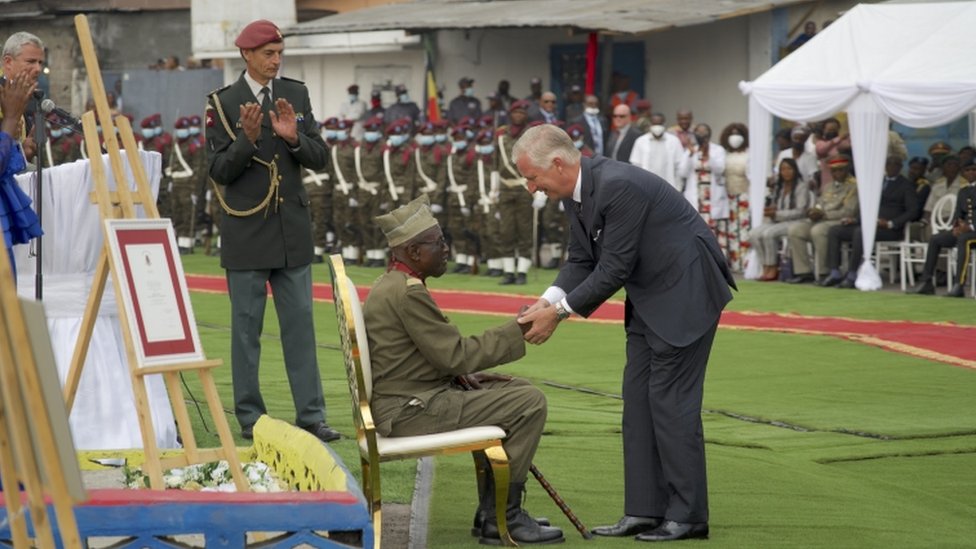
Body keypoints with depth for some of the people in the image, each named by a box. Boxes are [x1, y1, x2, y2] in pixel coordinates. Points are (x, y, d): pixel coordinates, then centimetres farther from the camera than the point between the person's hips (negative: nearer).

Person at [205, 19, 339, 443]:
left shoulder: (295, 94, 7)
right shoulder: (223, 103, -4)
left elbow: (318, 158, 5)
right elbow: (219, 170, -7)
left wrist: (294, 138, -14)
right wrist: (248, 139, -22)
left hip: (292, 229, 3)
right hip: (246, 231, -3)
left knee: (300, 324, 4)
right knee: (247, 327, 2)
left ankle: (311, 415, 6)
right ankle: (250, 418, 9)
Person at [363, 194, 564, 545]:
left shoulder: (393, 284, 13)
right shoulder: (408, 293, -20)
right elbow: (456, 354, -19)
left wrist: (464, 374, 7)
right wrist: (518, 330, -14)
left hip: (407, 401, 11)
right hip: (411, 411, -11)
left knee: (516, 392, 20)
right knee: (530, 403, -13)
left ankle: (493, 510, 18)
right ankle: (502, 516, -5)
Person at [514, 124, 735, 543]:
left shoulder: (618, 186, -27)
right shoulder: (575, 192, 2)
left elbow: (614, 269, -25)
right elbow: (582, 260, 9)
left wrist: (560, 312, -20)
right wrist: (549, 300, -9)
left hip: (685, 292, -10)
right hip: (649, 297, 10)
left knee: (670, 399, -8)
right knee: (638, 399, 7)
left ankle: (687, 516, -2)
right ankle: (645, 511, 10)